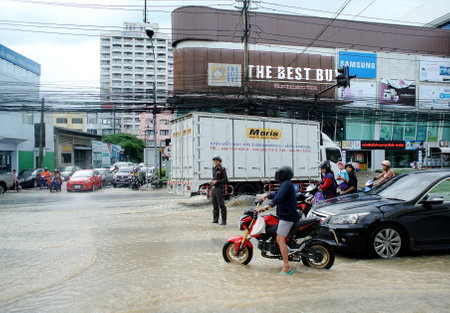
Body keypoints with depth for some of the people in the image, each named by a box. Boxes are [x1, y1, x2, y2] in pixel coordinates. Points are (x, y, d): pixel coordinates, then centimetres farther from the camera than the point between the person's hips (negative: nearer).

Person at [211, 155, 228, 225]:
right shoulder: (214, 169, 16)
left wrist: (216, 181, -16)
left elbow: (225, 180, -10)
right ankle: (215, 219, 19)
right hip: (213, 189, 8)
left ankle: (224, 221, -4)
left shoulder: (222, 169, -6)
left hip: (219, 188, -8)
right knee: (215, 205, 11)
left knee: (221, 205, -6)